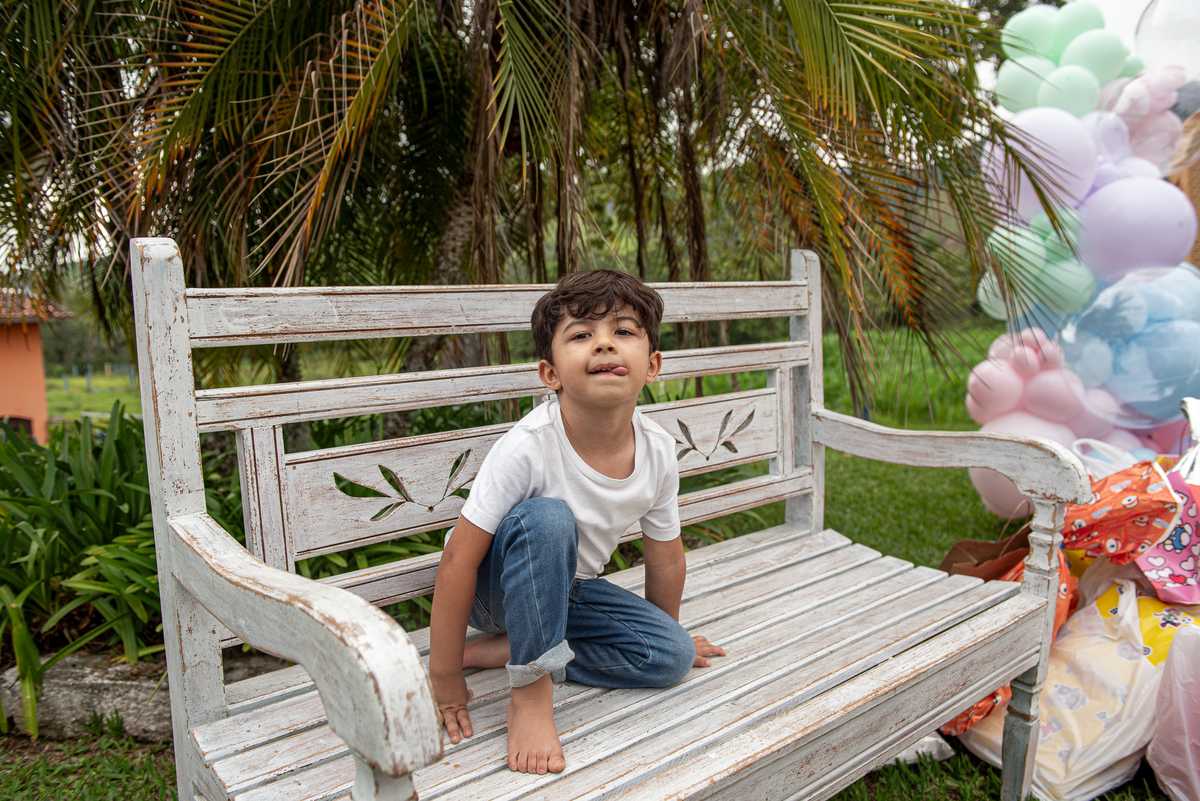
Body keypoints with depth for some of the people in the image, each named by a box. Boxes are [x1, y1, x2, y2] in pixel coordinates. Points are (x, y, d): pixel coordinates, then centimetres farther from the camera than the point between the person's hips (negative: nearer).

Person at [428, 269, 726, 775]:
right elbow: (459, 559, -26)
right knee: (546, 519, -36)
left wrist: (670, 635, 15)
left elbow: (665, 555, -1)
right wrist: (445, 680, -21)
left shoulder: (658, 453, -18)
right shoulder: (527, 449, -32)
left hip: (566, 587, 6)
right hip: (495, 583, -5)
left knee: (671, 656, -10)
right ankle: (530, 690, -22)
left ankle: (505, 649, -6)